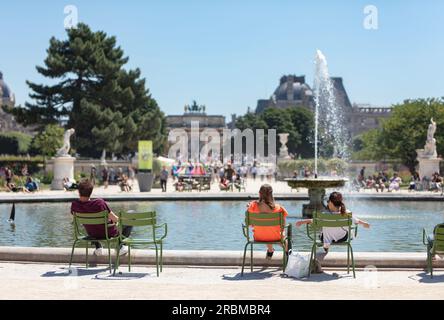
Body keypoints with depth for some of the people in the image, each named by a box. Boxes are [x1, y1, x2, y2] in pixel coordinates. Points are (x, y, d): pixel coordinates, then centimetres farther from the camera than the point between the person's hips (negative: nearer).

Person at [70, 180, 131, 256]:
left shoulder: (74, 205, -20)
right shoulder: (100, 203, -34)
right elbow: (115, 219, -23)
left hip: (91, 234, 5)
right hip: (109, 233, -5)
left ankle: (98, 247, 33)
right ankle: (120, 246, 20)